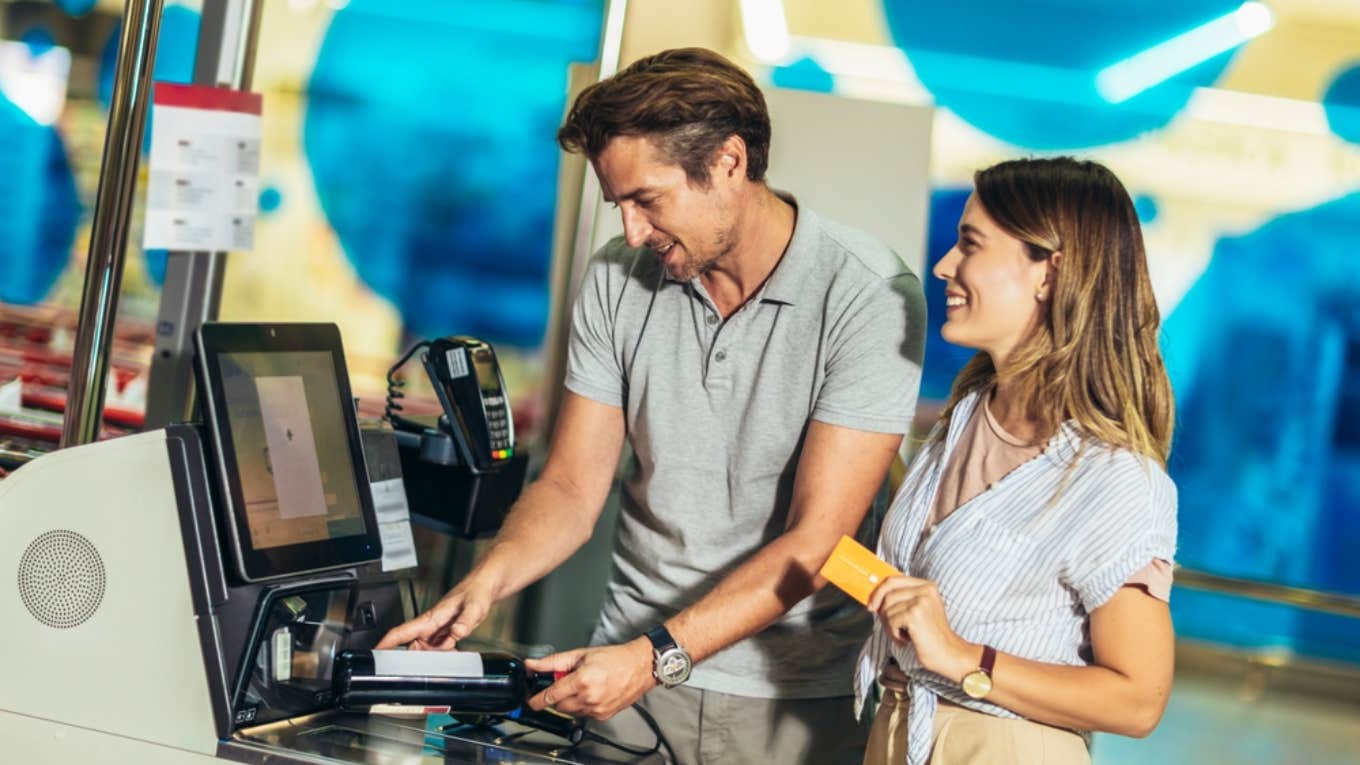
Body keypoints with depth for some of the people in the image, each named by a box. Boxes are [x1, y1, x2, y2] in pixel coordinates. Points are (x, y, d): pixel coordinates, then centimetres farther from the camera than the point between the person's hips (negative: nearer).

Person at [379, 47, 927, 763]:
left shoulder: (870, 296, -16)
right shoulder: (617, 279, -2)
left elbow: (816, 538, -19)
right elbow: (572, 487, 1)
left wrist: (655, 657, -27)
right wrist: (486, 580, -18)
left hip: (795, 697, -3)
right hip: (635, 667, 3)